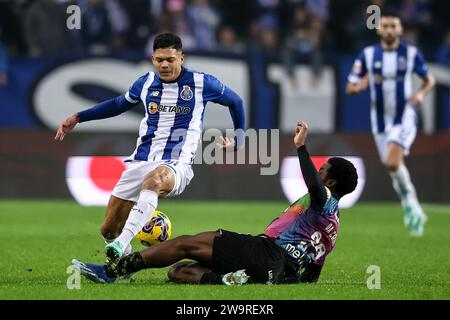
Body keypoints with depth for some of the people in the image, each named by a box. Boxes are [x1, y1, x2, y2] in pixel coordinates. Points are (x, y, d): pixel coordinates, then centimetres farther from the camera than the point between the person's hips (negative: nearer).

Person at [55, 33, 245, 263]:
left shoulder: (201, 83, 1)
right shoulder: (146, 83, 11)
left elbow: (235, 101, 19)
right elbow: (119, 104, 30)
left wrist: (239, 141, 18)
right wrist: (77, 118, 27)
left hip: (176, 165, -4)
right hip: (140, 162, 5)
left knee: (154, 179, -42)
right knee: (108, 230, -2)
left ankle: (123, 242, -53)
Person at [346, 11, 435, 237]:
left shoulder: (411, 54, -4)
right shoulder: (367, 55, -2)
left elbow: (429, 80, 10)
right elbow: (350, 88, 1)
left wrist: (421, 93, -11)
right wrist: (363, 84, -22)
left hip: (404, 118, -3)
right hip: (380, 120, 3)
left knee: (392, 163, -24)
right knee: (395, 167, 9)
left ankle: (409, 199, -1)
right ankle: (415, 211, 27)